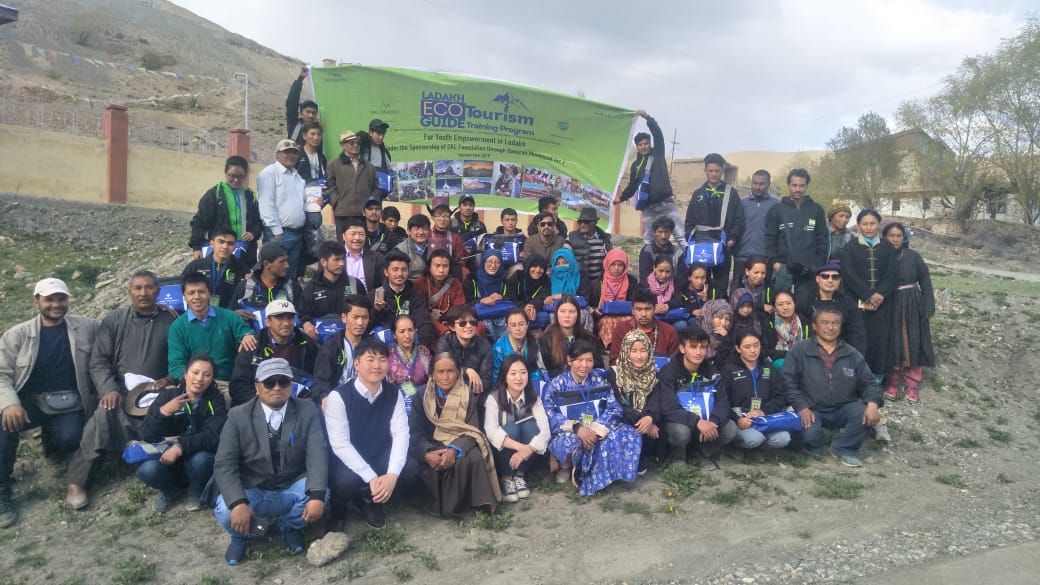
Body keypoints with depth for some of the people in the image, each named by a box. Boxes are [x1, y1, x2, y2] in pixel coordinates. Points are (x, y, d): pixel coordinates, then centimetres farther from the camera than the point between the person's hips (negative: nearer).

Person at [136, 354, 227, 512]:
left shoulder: (216, 401, -8)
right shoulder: (167, 395, -4)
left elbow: (213, 437, -21)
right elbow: (146, 436, -10)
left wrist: (181, 447, -34)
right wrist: (164, 411, -27)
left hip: (198, 456, -1)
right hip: (166, 458, 2)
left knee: (201, 459, -35)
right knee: (147, 470, -29)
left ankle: (196, 493, 0)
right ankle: (170, 491, 6)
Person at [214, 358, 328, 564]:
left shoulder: (308, 412, -5)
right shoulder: (238, 416, -6)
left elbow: (317, 455, -14)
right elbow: (224, 464, -14)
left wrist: (316, 495, -32)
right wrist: (238, 503, -31)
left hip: (292, 491, 1)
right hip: (251, 492, 0)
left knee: (319, 494, -29)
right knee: (226, 512, -30)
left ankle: (287, 526, 7)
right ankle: (241, 536, 10)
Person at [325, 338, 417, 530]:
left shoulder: (393, 394, -4)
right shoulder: (339, 396, -18)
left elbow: (401, 434, -10)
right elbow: (340, 444, -23)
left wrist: (392, 474, -26)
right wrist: (371, 478, -29)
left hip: (380, 457, 4)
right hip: (348, 461, -4)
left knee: (410, 468, -22)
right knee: (346, 480, -36)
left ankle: (371, 501, 8)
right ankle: (338, 509, 3)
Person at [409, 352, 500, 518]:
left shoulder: (469, 396, 3)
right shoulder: (422, 396, 4)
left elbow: (472, 430, -8)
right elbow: (415, 431, -5)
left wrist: (454, 450, -29)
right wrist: (427, 453, -27)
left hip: (460, 447, -1)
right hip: (430, 447, 1)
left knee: (473, 458, -32)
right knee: (414, 462, -31)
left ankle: (453, 506, -16)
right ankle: (434, 503, -11)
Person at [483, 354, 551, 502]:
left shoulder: (533, 398, -10)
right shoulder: (494, 398, -18)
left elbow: (544, 429, -22)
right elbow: (491, 432, -32)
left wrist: (527, 450, -40)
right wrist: (521, 447, -43)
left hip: (525, 452, 3)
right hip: (502, 451, -2)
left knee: (531, 425, -26)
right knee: (511, 427, -31)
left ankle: (520, 476, -12)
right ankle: (507, 478, -14)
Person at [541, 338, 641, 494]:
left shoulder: (598, 381, 7)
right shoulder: (557, 384, -4)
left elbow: (614, 409, -3)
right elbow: (548, 414, -17)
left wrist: (596, 430, -21)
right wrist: (576, 428, -31)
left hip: (595, 433, 4)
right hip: (567, 434, -4)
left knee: (629, 436, -19)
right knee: (570, 442, -40)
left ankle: (594, 475, -9)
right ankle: (565, 467, -4)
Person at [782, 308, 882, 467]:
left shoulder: (852, 354, 9)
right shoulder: (799, 351, -1)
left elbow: (868, 383, 6)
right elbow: (789, 383, -5)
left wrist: (872, 403, -16)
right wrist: (802, 407, -18)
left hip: (843, 409, 3)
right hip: (812, 411, -3)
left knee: (867, 414, -26)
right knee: (809, 435, -32)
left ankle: (843, 448, 0)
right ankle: (815, 445, 9)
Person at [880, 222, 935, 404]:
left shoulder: (913, 256, -1)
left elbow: (925, 281, 2)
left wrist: (928, 307, -2)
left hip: (912, 306, 0)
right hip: (889, 306, 0)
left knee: (912, 343, 2)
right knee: (891, 344, 3)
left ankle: (911, 383, 10)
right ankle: (892, 381, 15)